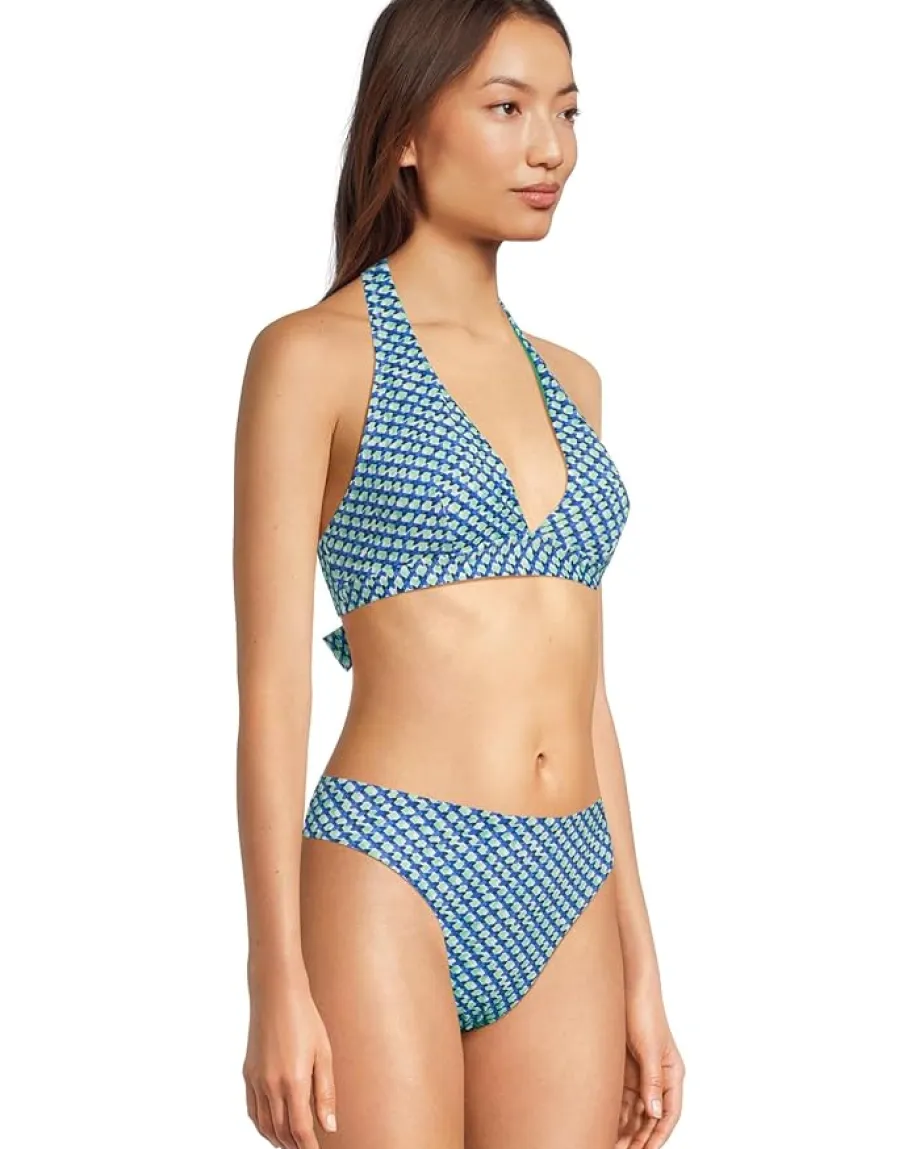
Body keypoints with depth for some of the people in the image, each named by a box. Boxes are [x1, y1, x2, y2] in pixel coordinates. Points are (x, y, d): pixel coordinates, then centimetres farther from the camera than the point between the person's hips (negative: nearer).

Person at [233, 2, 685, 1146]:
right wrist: (278, 987, -12)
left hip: (567, 902, 6)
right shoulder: (314, 355, -2)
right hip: (392, 877, -5)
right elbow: (271, 686, -7)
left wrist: (640, 970, 13)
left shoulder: (568, 381, 15)